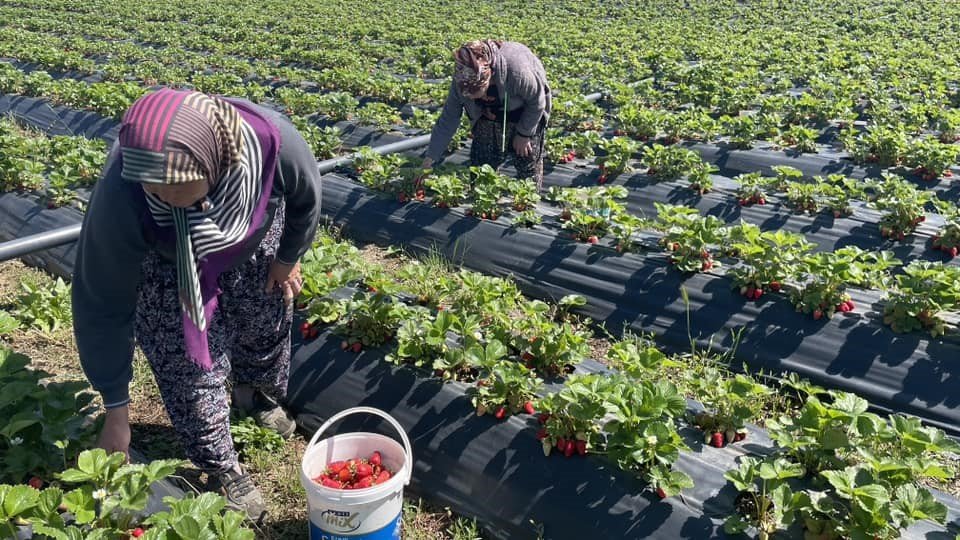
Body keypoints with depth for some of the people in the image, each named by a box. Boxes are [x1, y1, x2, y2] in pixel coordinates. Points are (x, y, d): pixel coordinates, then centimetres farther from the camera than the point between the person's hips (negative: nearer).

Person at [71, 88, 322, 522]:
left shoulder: (272, 141, -41)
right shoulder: (121, 201, -43)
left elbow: (305, 197, -15)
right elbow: (102, 306, -28)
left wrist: (288, 257, 1)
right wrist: (116, 410, -21)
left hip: (254, 240, 3)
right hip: (165, 262, -2)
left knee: (268, 322, 20)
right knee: (190, 365, -3)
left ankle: (257, 396, 55)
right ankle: (222, 470, 24)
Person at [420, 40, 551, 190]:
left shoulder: (517, 70, -43)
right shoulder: (461, 78, -29)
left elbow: (537, 102, -24)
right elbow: (447, 120, -19)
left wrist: (524, 134, -16)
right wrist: (430, 159, -19)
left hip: (525, 113, -3)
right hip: (489, 114, 4)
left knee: (529, 166, 2)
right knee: (480, 163, 4)